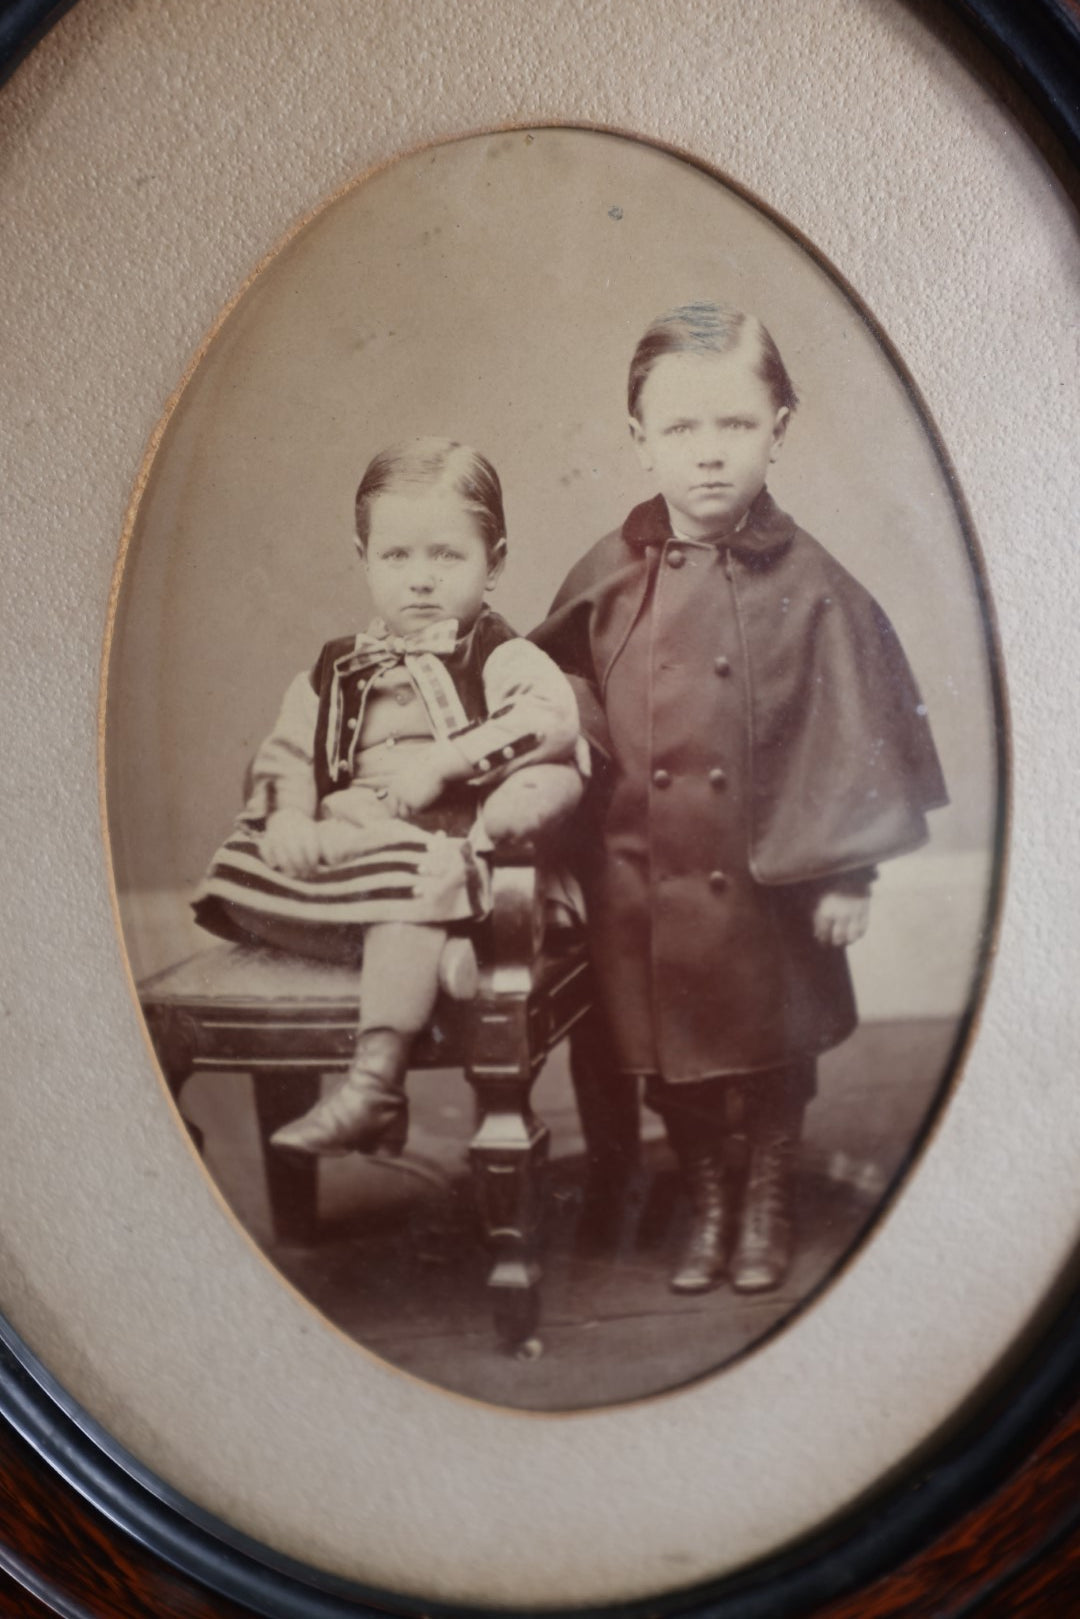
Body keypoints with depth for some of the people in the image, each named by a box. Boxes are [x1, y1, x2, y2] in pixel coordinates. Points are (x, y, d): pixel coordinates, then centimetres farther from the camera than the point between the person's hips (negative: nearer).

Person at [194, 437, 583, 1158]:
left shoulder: (503, 659, 5)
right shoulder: (338, 672, 21)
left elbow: (553, 717, -15)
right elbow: (287, 754, 17)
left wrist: (443, 759, -20)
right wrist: (288, 812, -6)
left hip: (443, 845, -6)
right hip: (343, 840, 6)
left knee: (408, 885, -38)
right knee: (239, 882, -13)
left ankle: (373, 1084, -40)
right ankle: (430, 951, -17)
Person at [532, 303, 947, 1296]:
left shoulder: (807, 584, -9)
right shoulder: (609, 582, -3)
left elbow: (855, 726, -6)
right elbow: (567, 710, 7)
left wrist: (846, 869, -7)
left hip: (766, 876, -2)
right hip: (642, 877, 2)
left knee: (773, 1056, 14)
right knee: (668, 1054, 15)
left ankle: (768, 1205, 37)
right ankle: (705, 1205, 37)